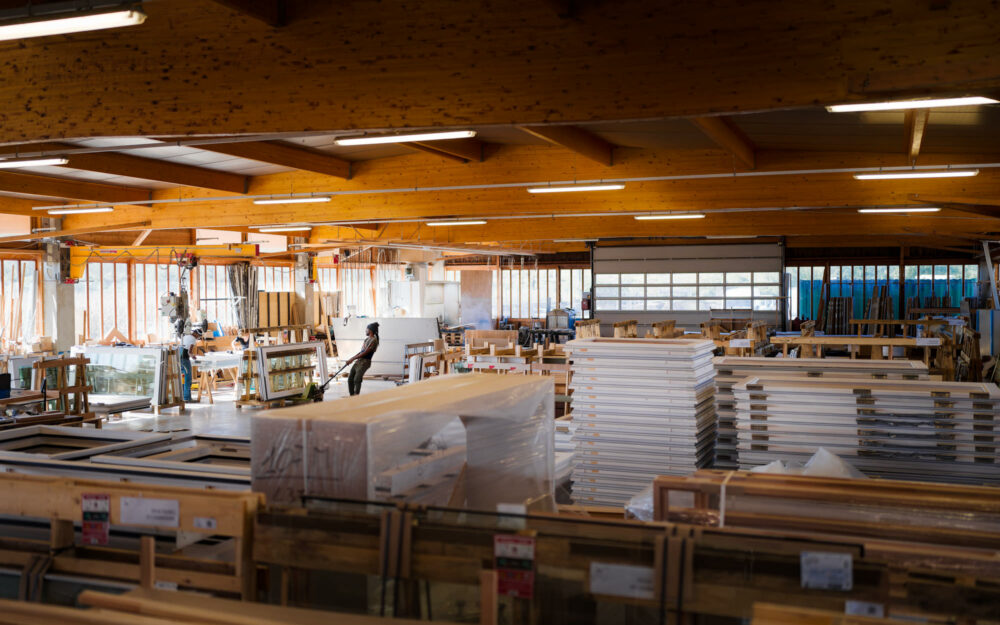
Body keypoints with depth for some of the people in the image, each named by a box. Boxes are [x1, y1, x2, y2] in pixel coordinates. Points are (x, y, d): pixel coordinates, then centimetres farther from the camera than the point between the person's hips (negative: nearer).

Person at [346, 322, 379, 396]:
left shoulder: (373, 340, -13)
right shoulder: (367, 339, 16)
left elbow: (365, 353, -17)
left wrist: (353, 359, -14)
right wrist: (353, 357, 17)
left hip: (365, 362, -9)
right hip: (359, 361, 9)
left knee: (357, 380, -18)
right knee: (350, 379, 7)